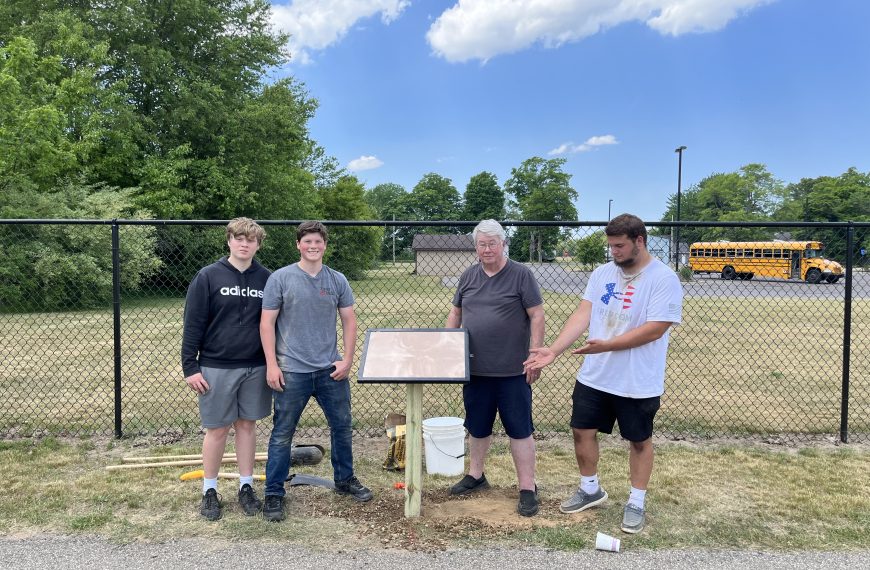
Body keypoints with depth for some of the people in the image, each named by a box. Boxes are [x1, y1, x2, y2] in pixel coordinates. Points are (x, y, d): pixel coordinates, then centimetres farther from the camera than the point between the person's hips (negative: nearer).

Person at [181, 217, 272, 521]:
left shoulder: (265, 278, 4)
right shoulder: (208, 276, -6)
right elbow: (192, 324, -5)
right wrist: (190, 366, -9)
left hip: (256, 368, 3)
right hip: (216, 368, -3)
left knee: (247, 426, 12)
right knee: (217, 429, 6)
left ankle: (246, 487, 25)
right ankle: (209, 491, 22)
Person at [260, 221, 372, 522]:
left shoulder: (337, 280, 5)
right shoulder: (280, 278, -5)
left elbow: (349, 320, 7)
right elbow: (267, 323, -5)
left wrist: (347, 359, -1)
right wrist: (271, 365, -10)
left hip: (331, 370, 4)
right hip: (292, 371, -3)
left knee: (342, 427, 15)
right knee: (282, 435, 5)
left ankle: (345, 480, 35)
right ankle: (273, 493, 19)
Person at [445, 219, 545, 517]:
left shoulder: (521, 275, -6)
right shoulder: (468, 276, 8)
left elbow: (536, 316, -7)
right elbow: (455, 314, 16)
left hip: (512, 370, -4)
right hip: (475, 369, 5)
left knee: (520, 430, 3)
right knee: (477, 427, 18)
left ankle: (527, 488, 13)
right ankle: (475, 476, 35)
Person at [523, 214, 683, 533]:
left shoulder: (664, 279, -15)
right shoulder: (602, 273, 2)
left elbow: (655, 329, -22)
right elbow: (583, 314, -4)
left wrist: (606, 345, -26)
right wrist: (554, 350, -15)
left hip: (638, 382, -5)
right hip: (593, 376, 6)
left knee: (639, 440, 12)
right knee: (582, 430, 13)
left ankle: (636, 503, 31)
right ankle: (590, 489, 36)